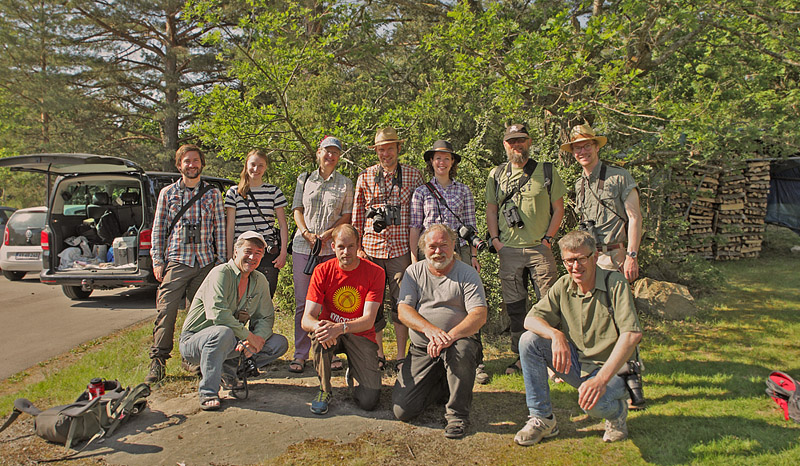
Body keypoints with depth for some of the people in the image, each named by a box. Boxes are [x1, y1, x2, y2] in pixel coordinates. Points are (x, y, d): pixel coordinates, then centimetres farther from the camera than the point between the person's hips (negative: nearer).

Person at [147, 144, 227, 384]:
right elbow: (158, 228, 9)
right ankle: (158, 361, 1)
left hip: (206, 262, 1)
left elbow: (219, 229, 10)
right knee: (166, 311, -7)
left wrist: (221, 260, 4)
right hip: (176, 261, -1)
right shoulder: (167, 193, 10)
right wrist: (157, 260, 2)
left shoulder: (213, 194, 11)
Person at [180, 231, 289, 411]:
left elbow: (266, 317, 2)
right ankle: (208, 392, -21)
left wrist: (258, 340, -20)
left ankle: (228, 370, 3)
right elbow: (217, 313, -31)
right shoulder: (221, 273, -18)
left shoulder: (260, 280, 3)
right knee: (223, 332, -40)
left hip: (234, 342, 6)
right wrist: (250, 337, -29)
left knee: (280, 343, -7)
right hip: (194, 340, -6)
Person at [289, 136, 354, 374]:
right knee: (302, 301, 1)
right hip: (303, 246, 1)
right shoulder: (304, 179, 14)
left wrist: (327, 234, -10)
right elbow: (297, 210, 10)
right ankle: (300, 354, 9)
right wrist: (307, 233, -7)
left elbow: (347, 216, 5)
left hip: (332, 247, -1)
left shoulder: (345, 183, 10)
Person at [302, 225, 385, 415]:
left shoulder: (375, 272, -12)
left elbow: (368, 320, -20)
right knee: (319, 333, -36)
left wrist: (340, 327, -40)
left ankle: (353, 373, 20)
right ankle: (324, 389, -10)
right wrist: (318, 326, -40)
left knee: (369, 401, -16)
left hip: (361, 335, -1)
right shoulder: (322, 271, -8)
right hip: (331, 329, 1)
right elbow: (306, 319, -15)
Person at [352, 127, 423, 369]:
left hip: (401, 248, -1)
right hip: (371, 248, 2)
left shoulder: (413, 175, 5)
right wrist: (357, 247, 7)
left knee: (401, 302, 1)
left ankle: (401, 355, 14)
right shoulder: (365, 177, 8)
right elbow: (357, 215, 11)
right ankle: (378, 354, 21)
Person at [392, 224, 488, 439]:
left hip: (458, 341, -2)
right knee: (402, 409, -12)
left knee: (461, 350, -39)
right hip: (421, 349, 2)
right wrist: (429, 329, -23)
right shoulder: (414, 272, 7)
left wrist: (449, 336, -29)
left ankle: (457, 415, -13)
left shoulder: (467, 274, 0)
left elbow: (479, 315, -12)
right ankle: (442, 387, 18)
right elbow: (403, 311, -3)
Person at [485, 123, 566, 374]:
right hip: (508, 250, 2)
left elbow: (558, 208, 6)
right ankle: (521, 356, 19)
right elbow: (490, 210, 13)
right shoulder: (496, 175, 11)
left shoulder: (546, 172, 6)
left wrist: (548, 238, -3)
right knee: (514, 306, 7)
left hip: (540, 249, -2)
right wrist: (495, 239, 1)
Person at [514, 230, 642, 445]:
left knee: (593, 400, -36)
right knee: (529, 341, -16)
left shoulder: (615, 283, -16)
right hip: (575, 363, 5)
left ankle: (617, 411, 5)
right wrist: (556, 335, -30)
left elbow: (632, 335, -27)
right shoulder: (563, 286, -1)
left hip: (611, 369, -5)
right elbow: (531, 319, -7)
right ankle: (542, 419, -4)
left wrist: (601, 378, -36)